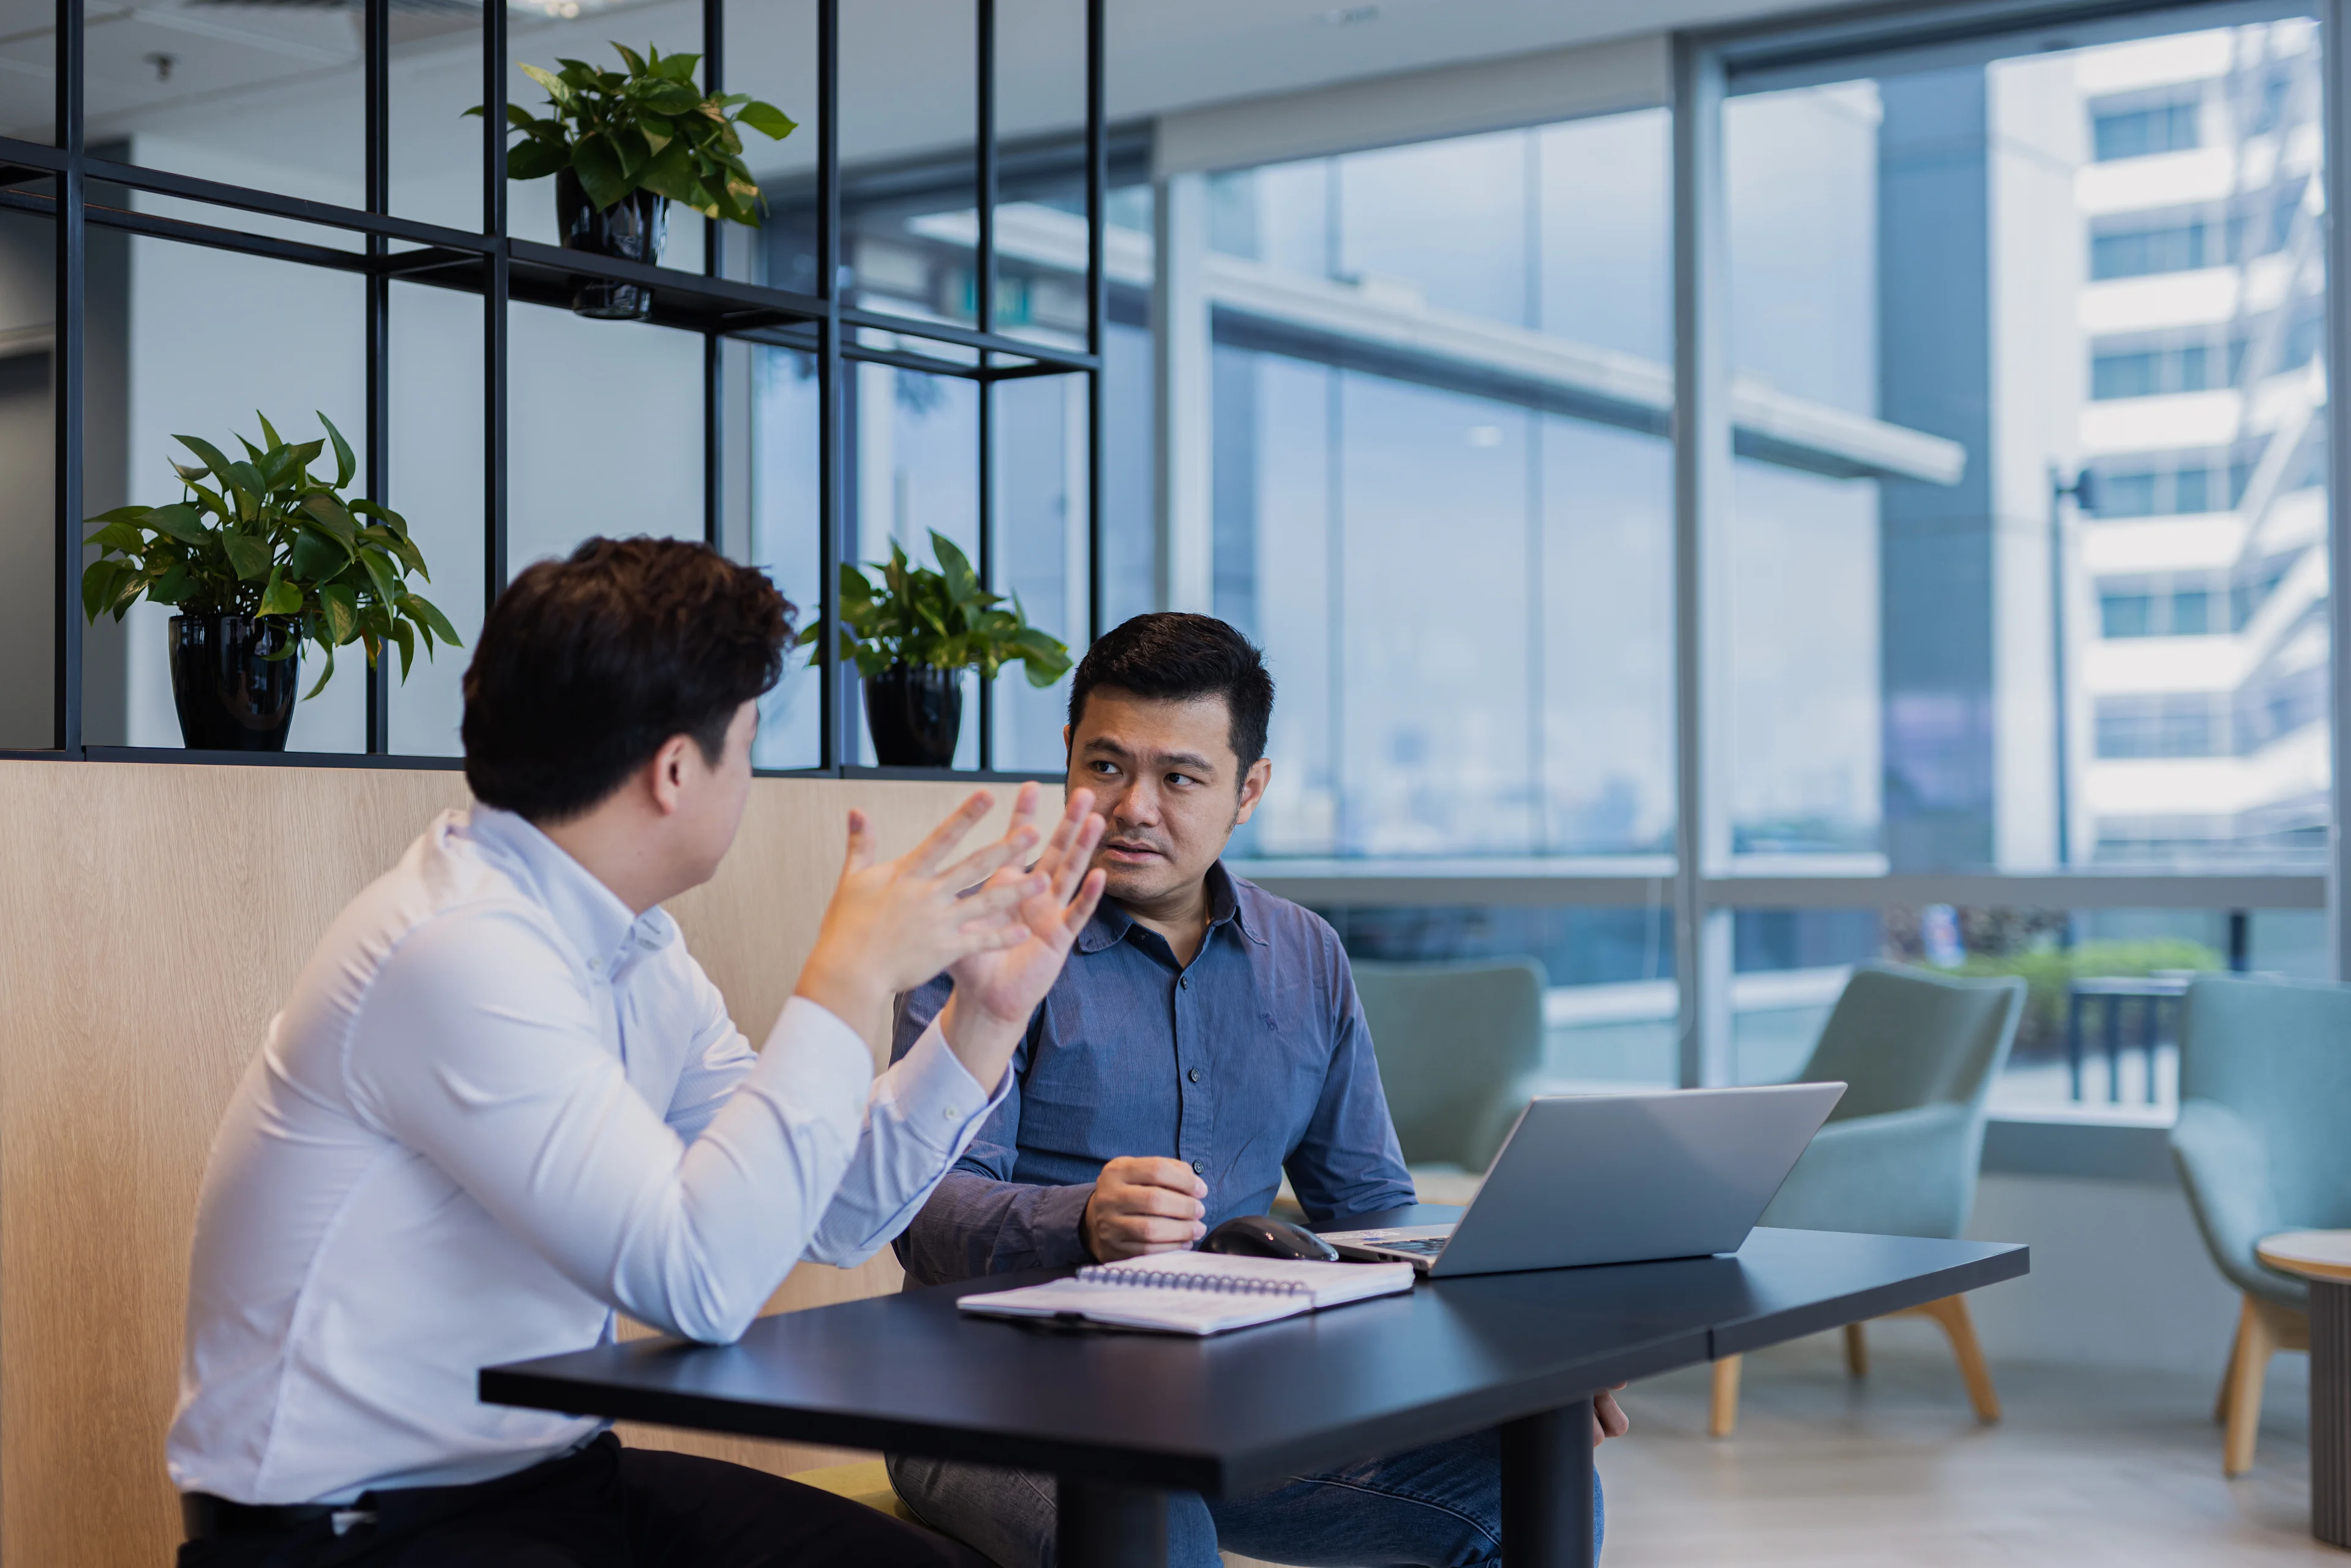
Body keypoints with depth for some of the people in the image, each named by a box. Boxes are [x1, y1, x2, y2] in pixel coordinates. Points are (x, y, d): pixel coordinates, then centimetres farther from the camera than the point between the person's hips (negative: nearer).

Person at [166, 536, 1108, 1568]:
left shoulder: (632, 947, 7)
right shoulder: (461, 952, -22)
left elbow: (831, 1217, 12)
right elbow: (703, 1280, -27)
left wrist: (988, 1012, 3)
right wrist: (852, 978, -22)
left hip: (553, 1478, 9)